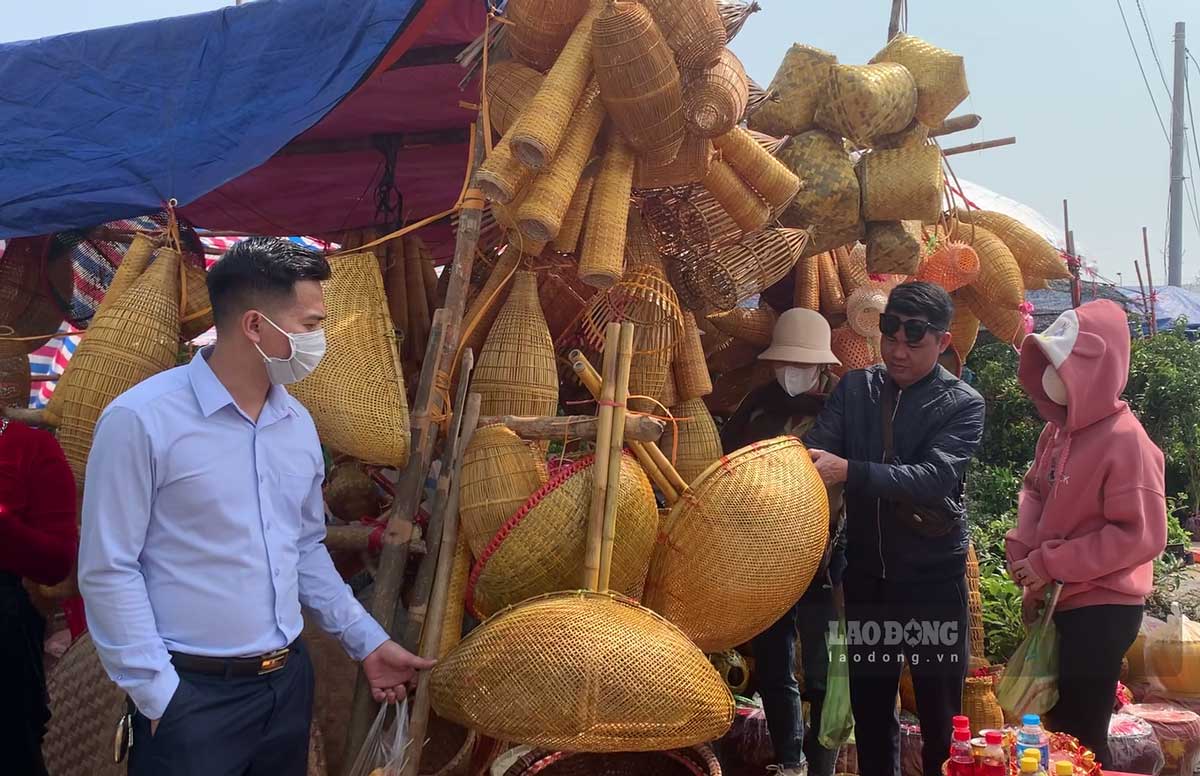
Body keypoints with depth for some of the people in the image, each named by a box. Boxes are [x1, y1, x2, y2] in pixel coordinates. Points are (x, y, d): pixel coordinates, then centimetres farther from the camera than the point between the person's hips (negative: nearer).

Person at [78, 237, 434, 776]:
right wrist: (158, 695, -13)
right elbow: (108, 570, -13)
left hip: (289, 681, 7)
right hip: (192, 695, -6)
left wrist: (367, 641, 16)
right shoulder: (142, 420, -14)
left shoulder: (299, 424, 7)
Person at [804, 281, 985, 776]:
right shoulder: (854, 389, 6)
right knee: (869, 709, 15)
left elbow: (934, 477, -23)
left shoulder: (962, 405, -6)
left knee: (940, 715, 5)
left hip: (933, 579, -3)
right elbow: (818, 447, -9)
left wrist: (848, 471, -35)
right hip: (866, 574, 4)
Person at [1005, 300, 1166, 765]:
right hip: (1059, 604, 8)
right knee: (1058, 727, 19)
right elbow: (1034, 491, 15)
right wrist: (1025, 553, -4)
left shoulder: (1125, 440, -19)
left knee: (1081, 736, 0)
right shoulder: (1057, 431, 2)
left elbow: (1142, 536, -21)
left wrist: (1050, 563, -18)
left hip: (1101, 612, -8)